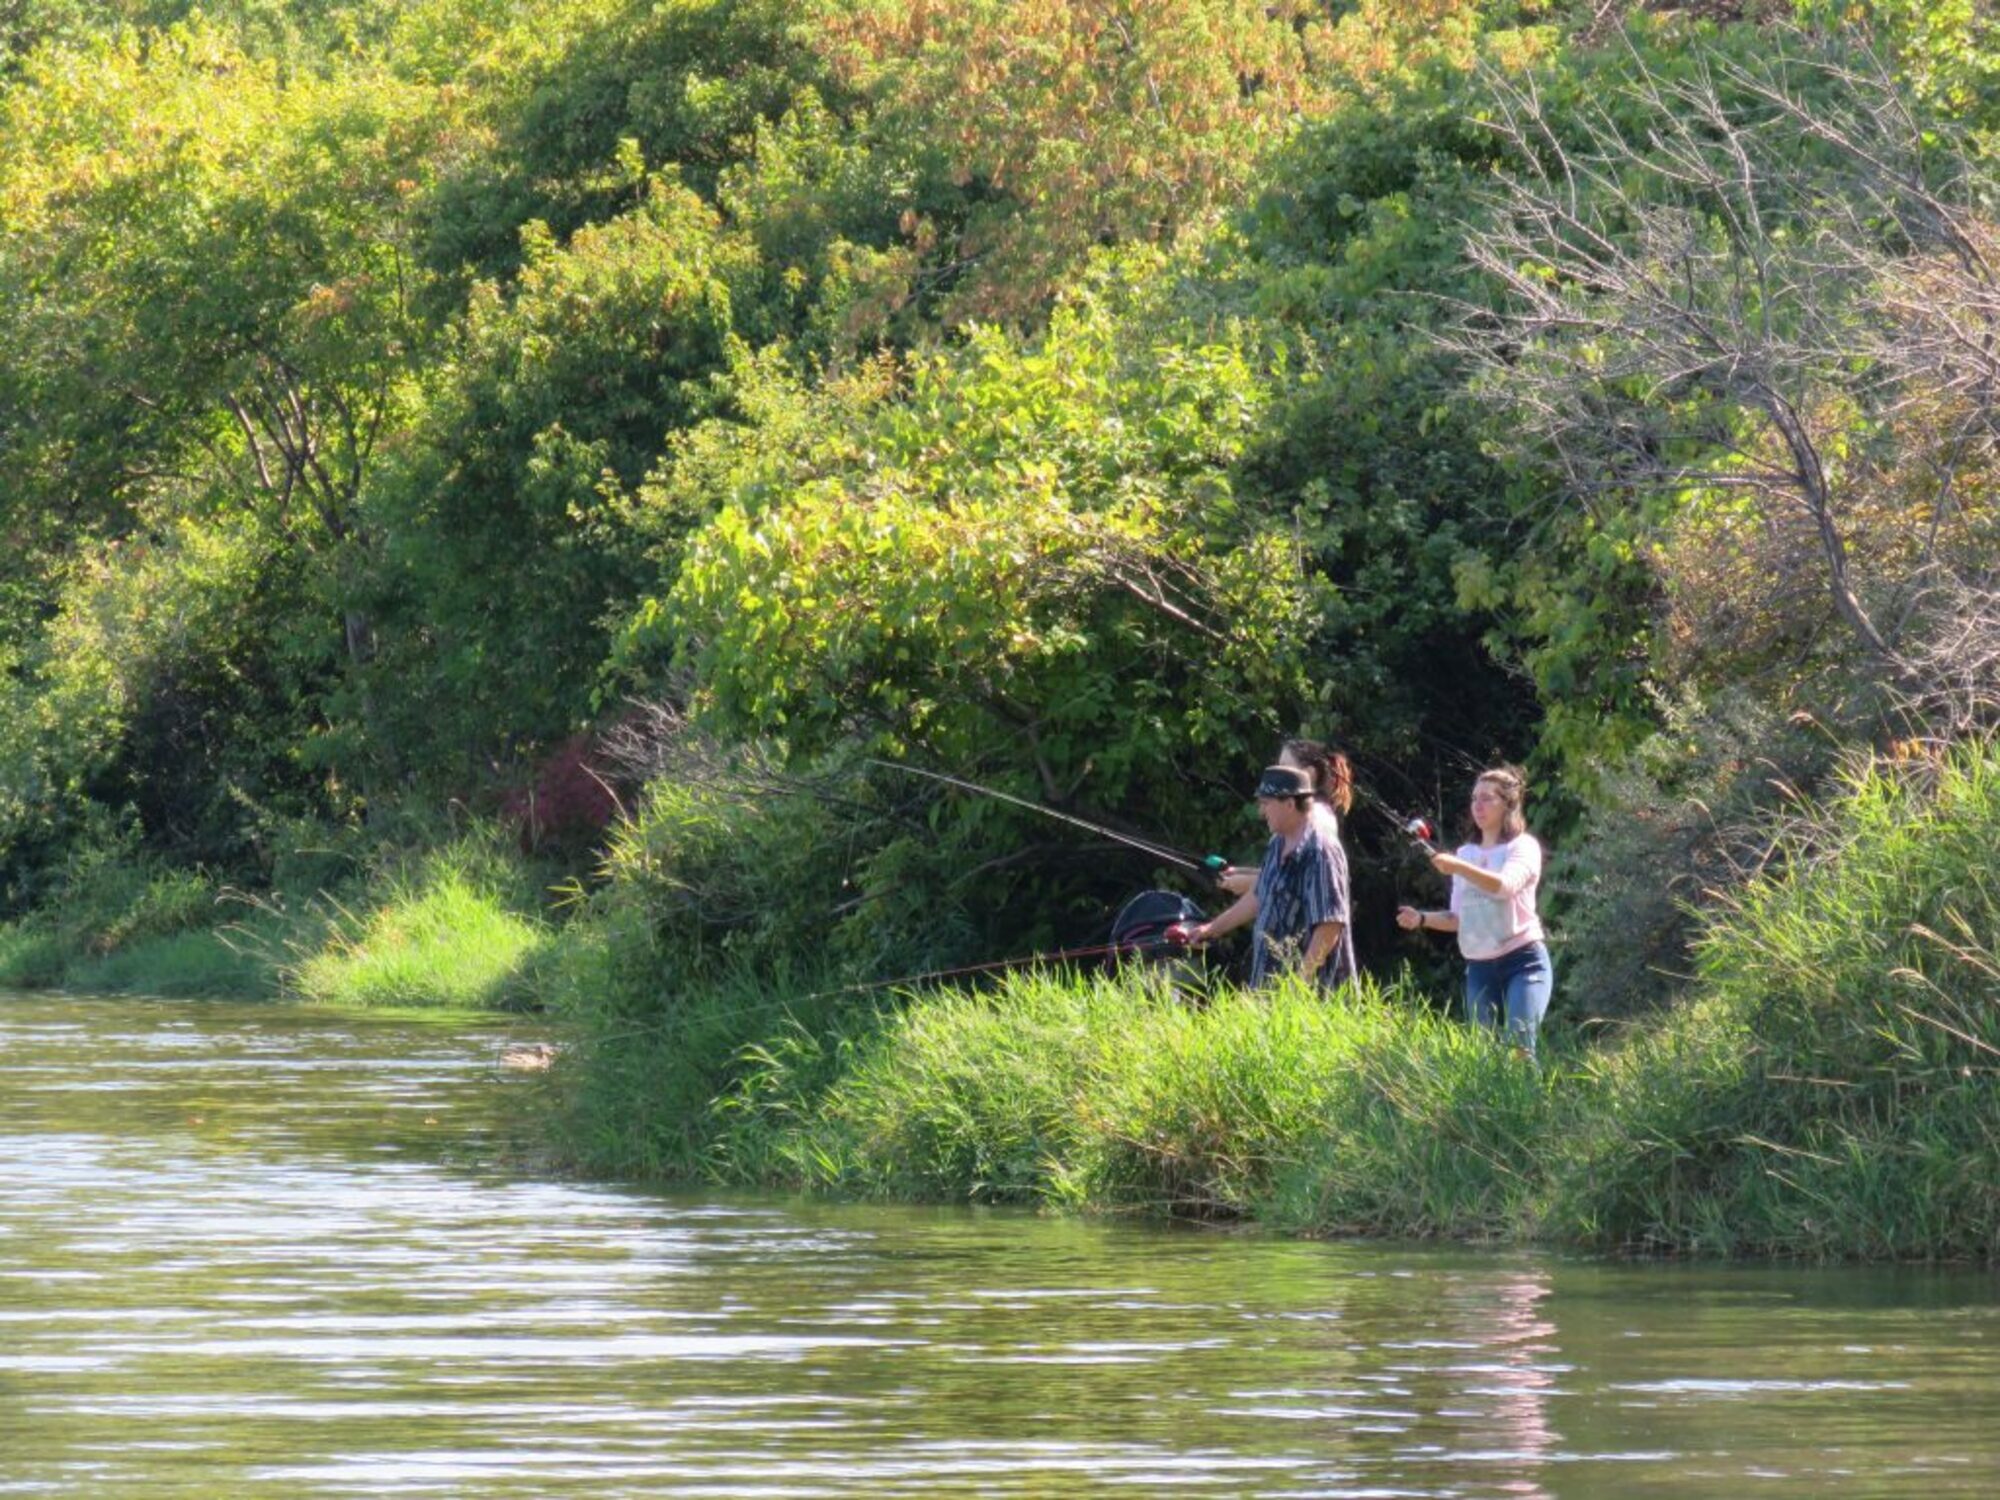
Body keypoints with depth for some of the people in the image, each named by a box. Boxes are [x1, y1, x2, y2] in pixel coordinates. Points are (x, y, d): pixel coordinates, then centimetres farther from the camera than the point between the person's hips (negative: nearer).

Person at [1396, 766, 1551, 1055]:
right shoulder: (1466, 853, 16)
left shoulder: (1523, 847, -1)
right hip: (1479, 968, 6)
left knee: (1519, 1043, -20)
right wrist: (1423, 919, 1)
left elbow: (1506, 885, -22)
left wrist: (1458, 868, -32)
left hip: (1524, 962, -6)